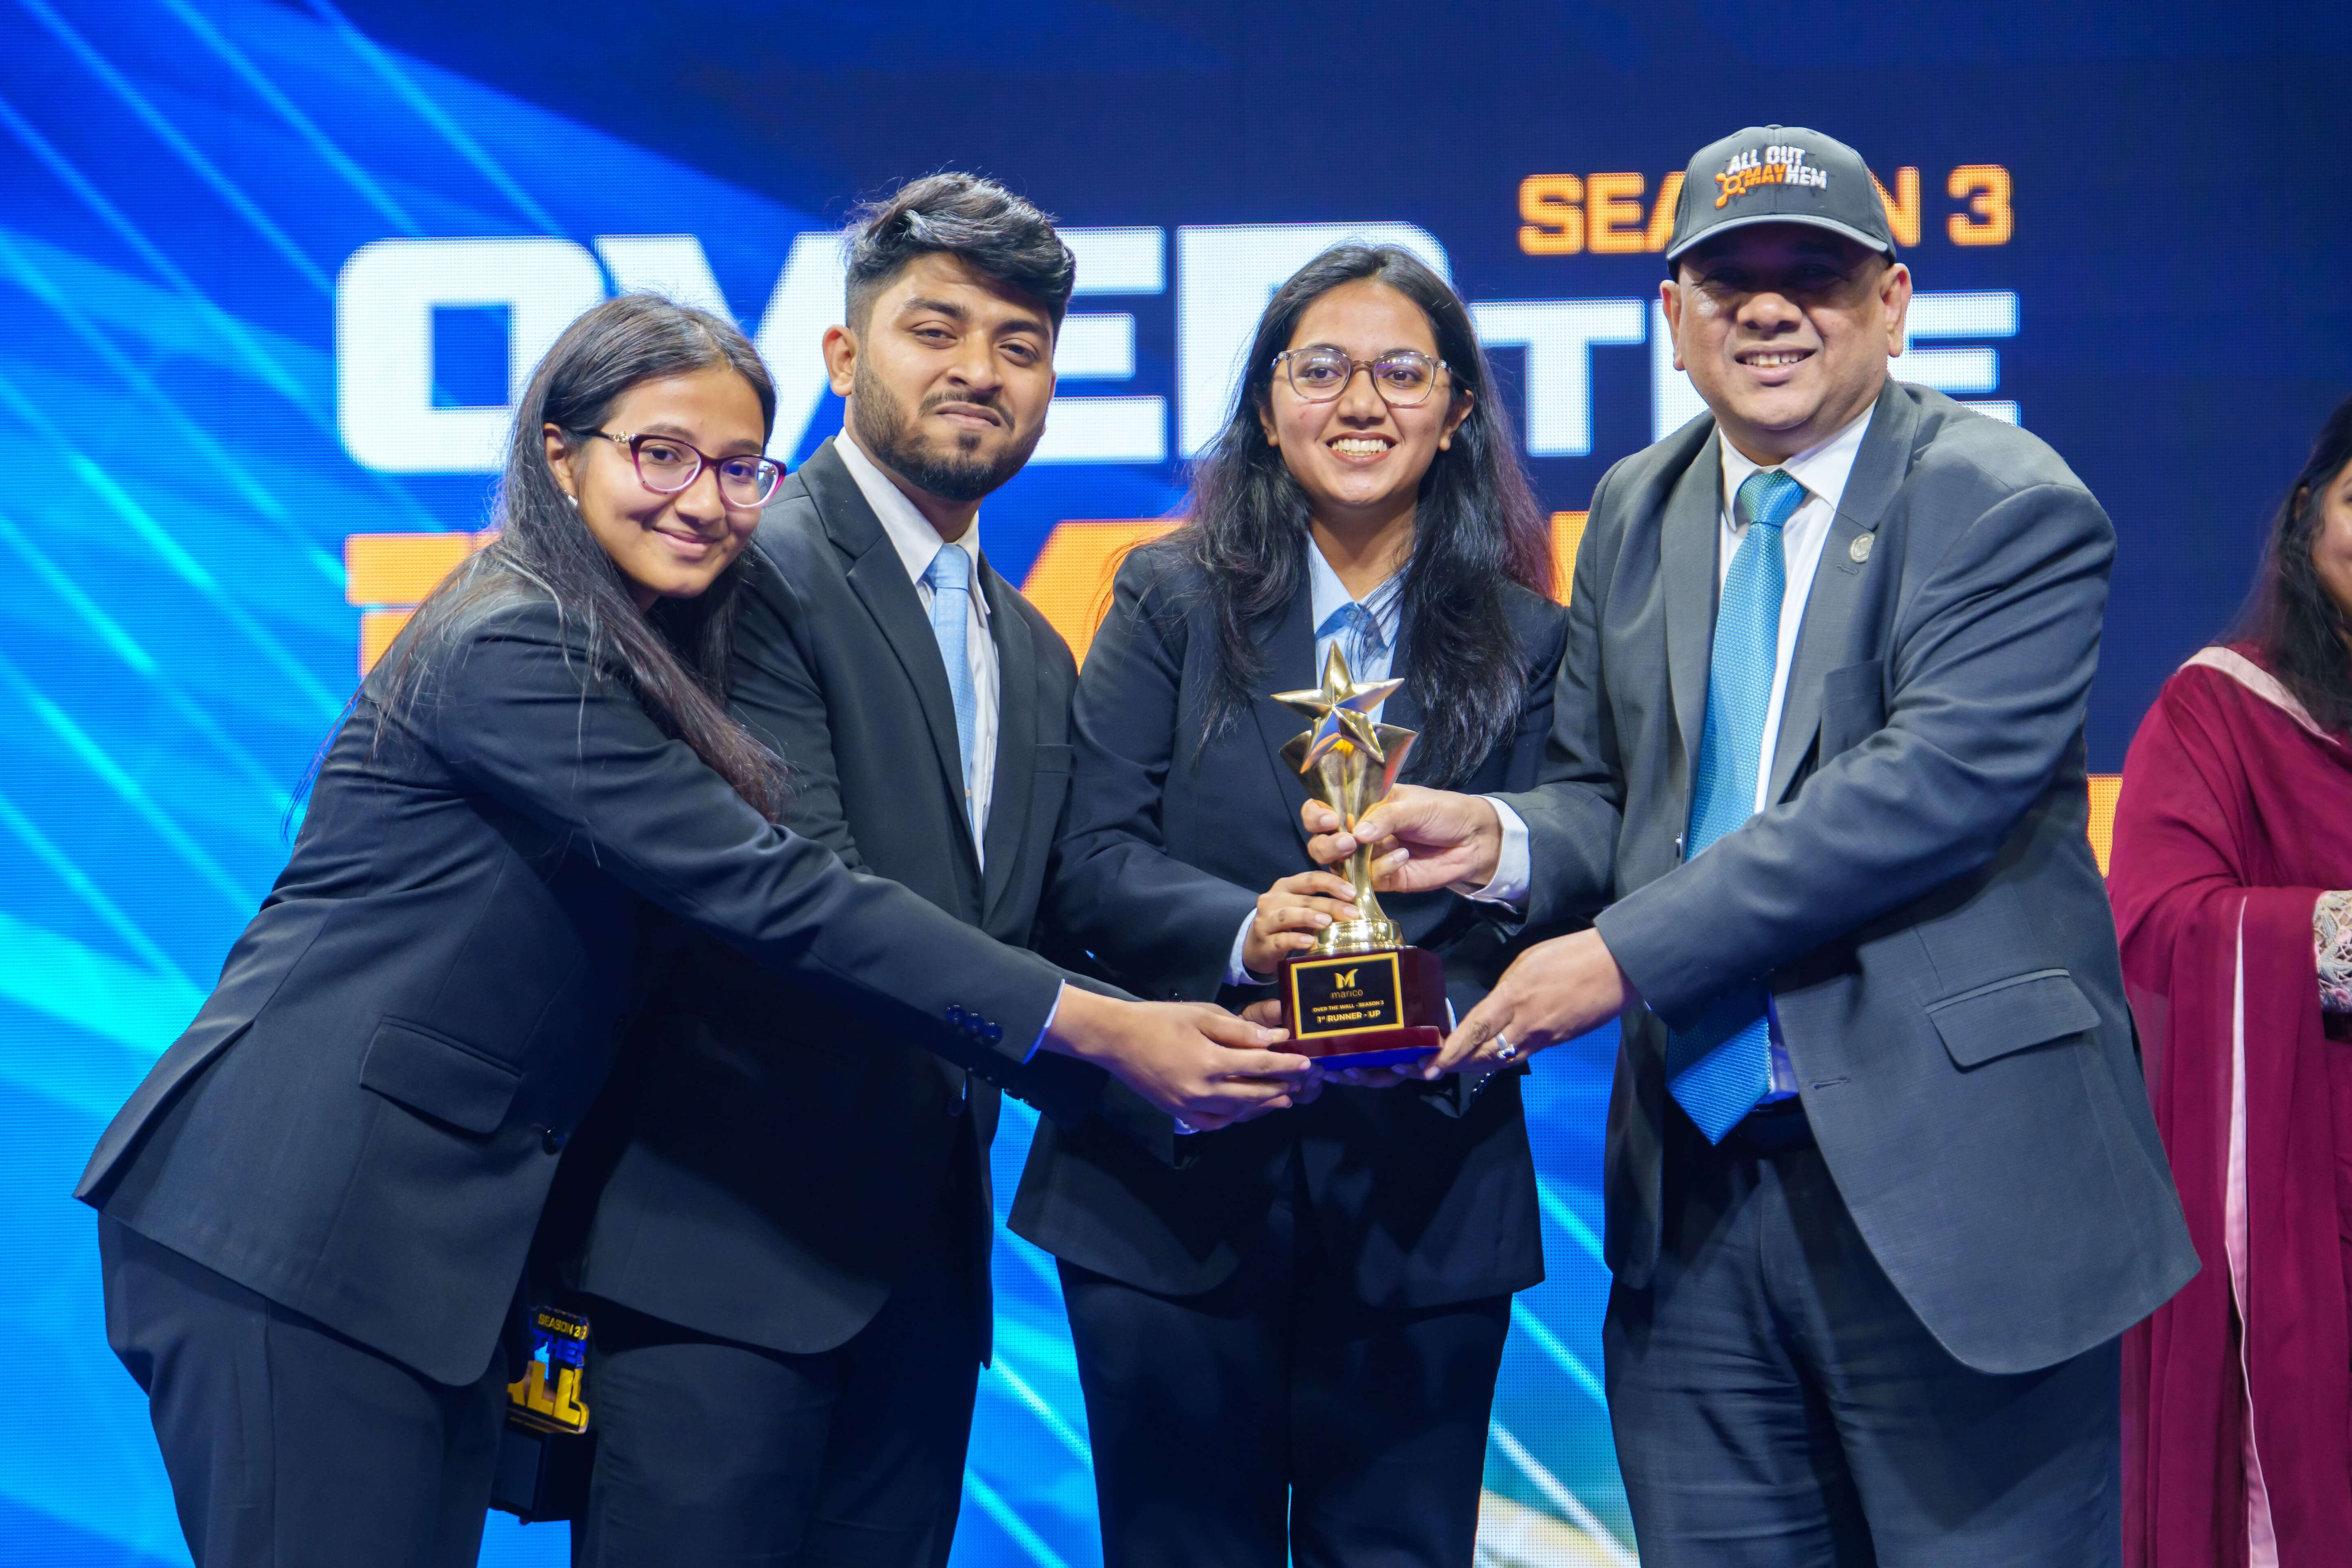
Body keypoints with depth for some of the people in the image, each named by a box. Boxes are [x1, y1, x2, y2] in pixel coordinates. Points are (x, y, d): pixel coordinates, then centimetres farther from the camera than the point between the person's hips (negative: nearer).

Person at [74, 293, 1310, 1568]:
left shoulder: (628, 659, 16)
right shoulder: (513, 650, -15)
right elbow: (768, 891, -21)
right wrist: (1099, 1029, -22)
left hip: (436, 1230, 9)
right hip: (296, 1221, -9)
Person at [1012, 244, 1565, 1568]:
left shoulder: (1527, 643, 6)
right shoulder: (1172, 605, 4)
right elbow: (1092, 861, -5)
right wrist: (1244, 932, -23)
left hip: (1427, 1196, 1)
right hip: (1178, 1178, 0)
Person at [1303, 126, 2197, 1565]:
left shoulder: (2010, 509, -8)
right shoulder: (1638, 513, 13)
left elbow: (1934, 786, -20)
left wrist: (1627, 951, -22)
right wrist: (1502, 838, -5)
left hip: (1948, 1189, -6)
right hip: (1698, 1190, 6)